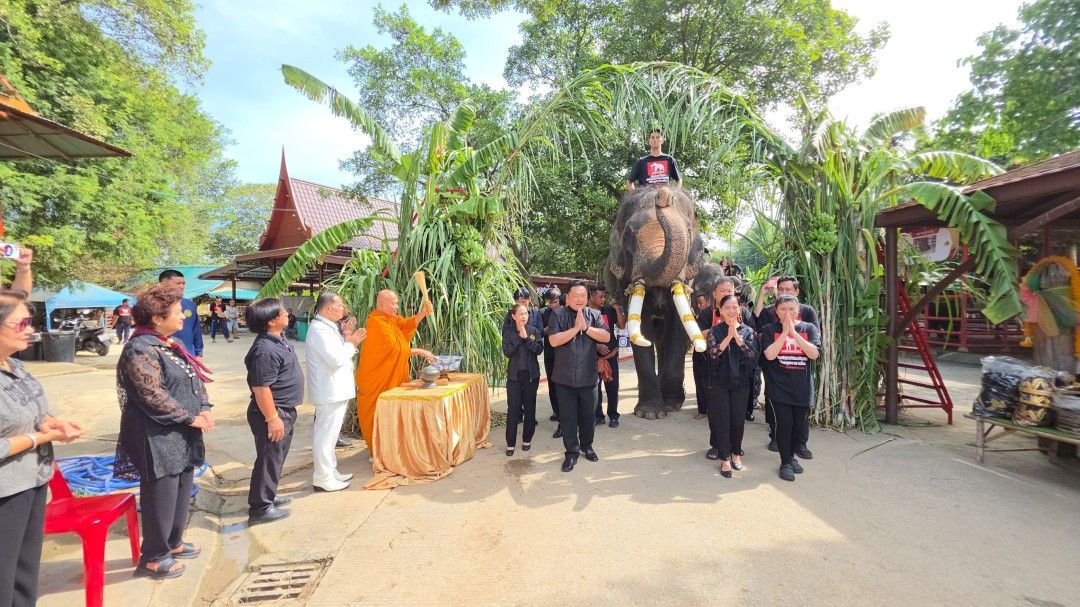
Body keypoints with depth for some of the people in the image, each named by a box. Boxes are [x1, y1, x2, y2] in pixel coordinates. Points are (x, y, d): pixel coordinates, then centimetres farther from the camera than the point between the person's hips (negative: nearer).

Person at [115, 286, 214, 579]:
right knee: (161, 496, 4)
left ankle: (173, 542, 37)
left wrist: (204, 409, -2)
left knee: (182, 491, 19)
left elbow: (195, 380, 14)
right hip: (159, 438, -9)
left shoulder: (171, 344, 10)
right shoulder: (140, 350, -18)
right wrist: (192, 418, -17)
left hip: (183, 436, 9)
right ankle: (153, 558, 22)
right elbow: (153, 396, -23)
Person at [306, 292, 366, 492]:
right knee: (326, 435, -1)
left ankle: (330, 472, 31)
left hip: (335, 390, 11)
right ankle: (323, 479, 9)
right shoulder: (319, 329, -18)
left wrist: (347, 338, 2)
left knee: (329, 434, 19)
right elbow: (336, 359, -25)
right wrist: (352, 342, -12)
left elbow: (338, 354, 16)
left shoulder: (328, 326, 13)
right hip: (329, 392, -11)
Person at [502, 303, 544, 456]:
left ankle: (527, 439, 24)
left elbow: (539, 349, -11)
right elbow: (506, 352, -11)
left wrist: (526, 337, -18)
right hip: (514, 375, -1)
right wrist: (519, 337, -16)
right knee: (513, 409, -2)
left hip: (531, 374, 1)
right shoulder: (508, 331, -2)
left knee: (530, 408, 9)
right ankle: (511, 443, 8)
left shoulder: (534, 331, 0)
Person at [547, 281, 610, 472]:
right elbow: (554, 340, -13)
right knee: (567, 417, 6)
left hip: (588, 376, 2)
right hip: (565, 377, -1)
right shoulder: (558, 315, -2)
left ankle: (587, 446, 36)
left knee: (588, 415, 14)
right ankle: (572, 452, 20)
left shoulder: (594, 315, 4)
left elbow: (606, 337, -6)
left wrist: (586, 327, -16)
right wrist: (576, 328, -17)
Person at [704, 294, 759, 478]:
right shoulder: (715, 330, 1)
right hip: (719, 381, -1)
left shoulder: (748, 331, 2)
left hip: (740, 381, 1)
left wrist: (737, 335, -16)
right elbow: (711, 353, -12)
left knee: (738, 419, 8)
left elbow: (752, 354, -11)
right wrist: (728, 336, -18)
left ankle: (736, 452, 29)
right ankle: (724, 458, 12)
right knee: (722, 419, 1)